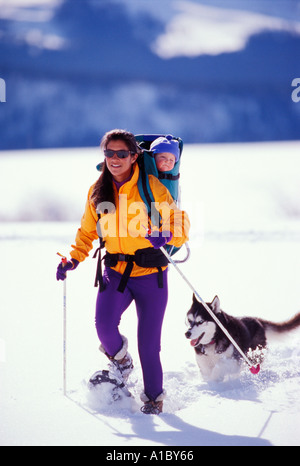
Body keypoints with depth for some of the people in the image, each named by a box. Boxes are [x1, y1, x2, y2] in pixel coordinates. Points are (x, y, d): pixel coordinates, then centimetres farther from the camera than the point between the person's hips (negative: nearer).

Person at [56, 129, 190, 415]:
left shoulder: (151, 186, -6)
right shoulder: (97, 192, 6)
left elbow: (179, 222, -7)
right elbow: (88, 231, 18)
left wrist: (166, 235, -29)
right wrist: (73, 260, 2)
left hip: (150, 273, -3)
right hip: (116, 271, 3)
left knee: (148, 342, -2)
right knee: (104, 324, -21)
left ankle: (154, 396, 23)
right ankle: (119, 360, 13)